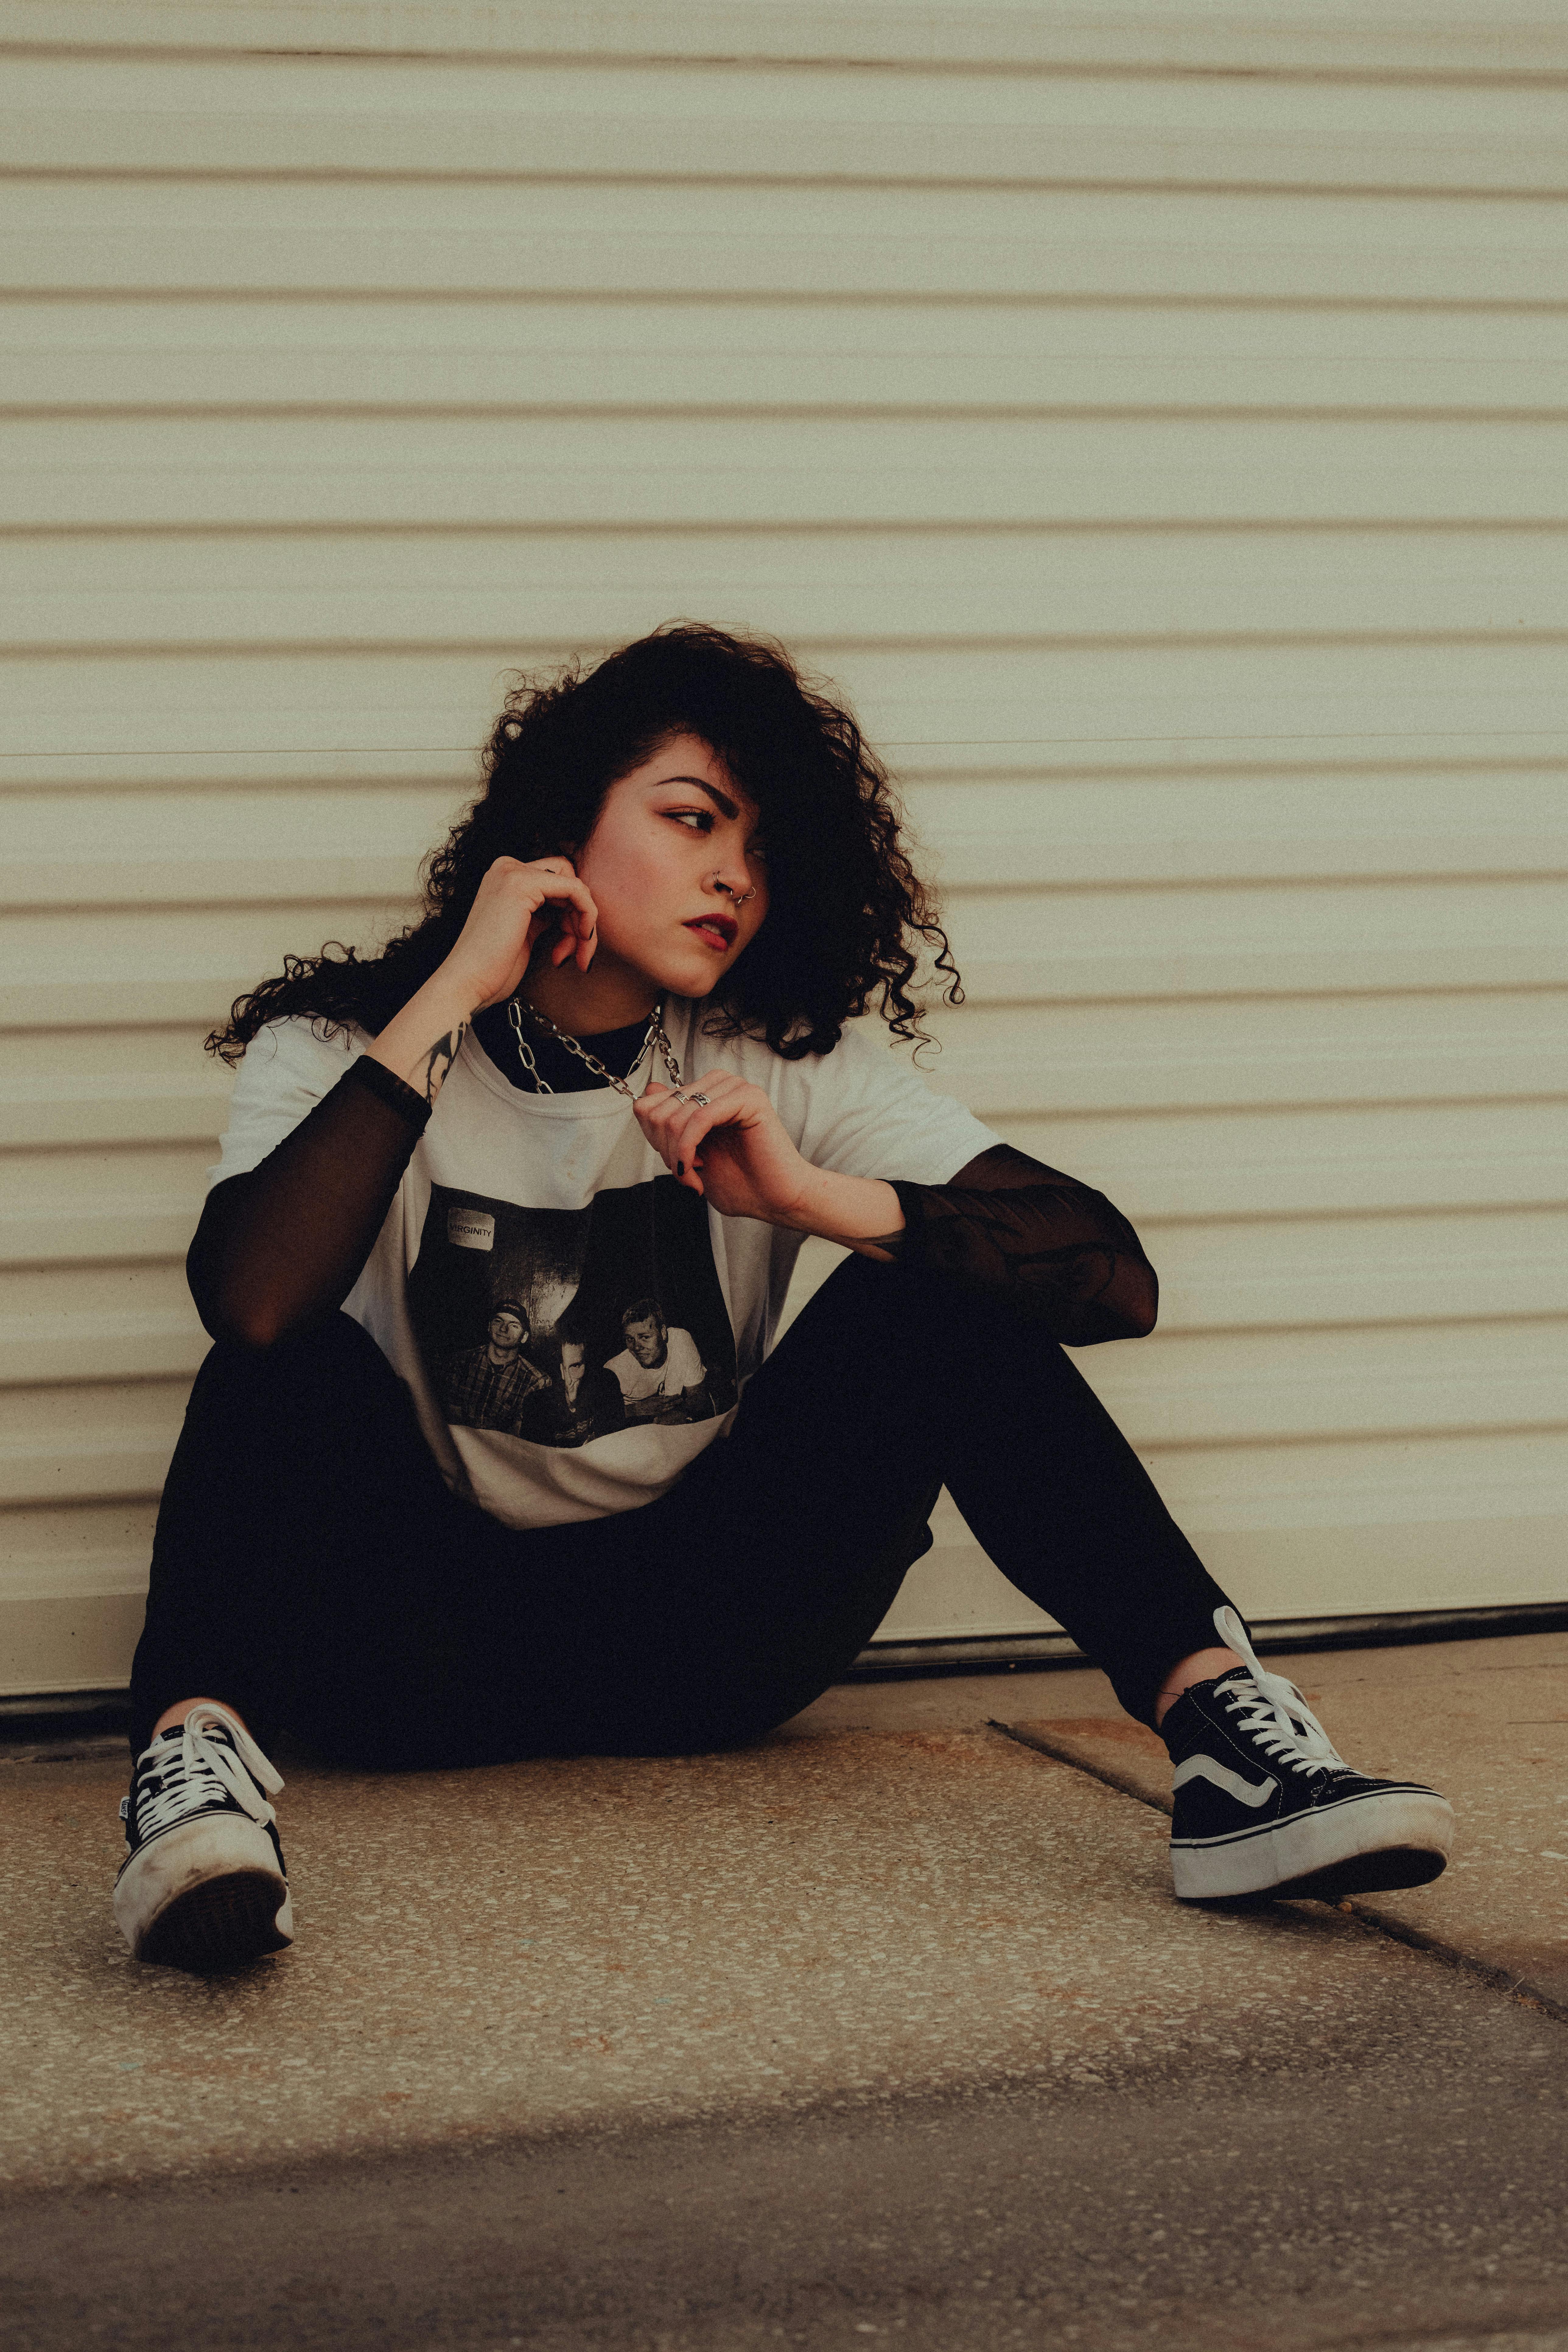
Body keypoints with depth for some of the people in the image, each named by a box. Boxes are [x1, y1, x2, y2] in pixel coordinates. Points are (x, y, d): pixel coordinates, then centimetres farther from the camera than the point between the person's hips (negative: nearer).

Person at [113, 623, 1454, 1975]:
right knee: (308, 1368, -28)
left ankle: (1219, 1726, -29)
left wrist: (816, 1196, -26)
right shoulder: (338, 1052, -7)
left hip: (704, 1642, 2)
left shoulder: (793, 1062, -2)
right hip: (429, 1647, -2)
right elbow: (251, 1305, -31)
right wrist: (451, 995, -25)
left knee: (935, 1295, -17)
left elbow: (1115, 1281, -13)